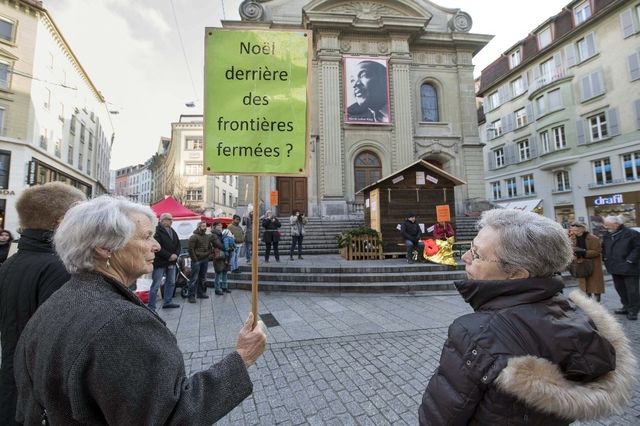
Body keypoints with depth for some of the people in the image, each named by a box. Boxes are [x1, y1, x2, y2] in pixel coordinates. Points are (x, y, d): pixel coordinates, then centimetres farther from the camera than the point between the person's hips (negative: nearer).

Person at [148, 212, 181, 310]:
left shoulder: (173, 232, 13)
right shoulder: (157, 232, -14)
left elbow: (178, 245, 13)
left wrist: (176, 254, -6)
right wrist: (169, 256, -19)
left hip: (171, 262, 9)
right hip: (160, 263, -8)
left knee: (171, 283, 17)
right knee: (156, 285, -3)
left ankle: (167, 302, 30)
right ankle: (151, 307, 6)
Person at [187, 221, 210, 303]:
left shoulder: (207, 237, 13)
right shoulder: (194, 237, -9)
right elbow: (191, 249, -13)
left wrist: (208, 254, 8)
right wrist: (195, 259, -16)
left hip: (205, 260, 7)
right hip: (196, 260, -7)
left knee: (203, 278, 14)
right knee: (194, 278, -5)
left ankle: (201, 293, 24)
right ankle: (191, 296, -1)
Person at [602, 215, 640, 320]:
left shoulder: (631, 234, -9)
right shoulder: (606, 236, 9)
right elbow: (604, 248, 19)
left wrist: (630, 259, -16)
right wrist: (605, 258, 6)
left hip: (629, 268, -6)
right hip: (615, 268, 6)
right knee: (620, 288, 14)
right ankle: (627, 307, 28)